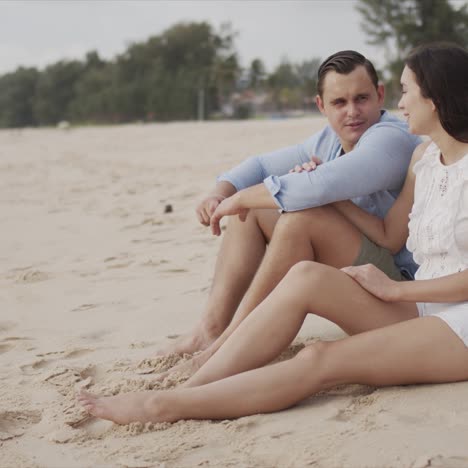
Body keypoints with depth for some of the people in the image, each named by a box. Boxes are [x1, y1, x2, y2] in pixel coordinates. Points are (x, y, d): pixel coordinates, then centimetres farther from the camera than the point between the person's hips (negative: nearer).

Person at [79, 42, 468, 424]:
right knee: (306, 276, -18)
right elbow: (389, 236, 18)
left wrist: (396, 289, -12)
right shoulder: (423, 158, 15)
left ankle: (165, 406, -27)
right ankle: (192, 389, -22)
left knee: (319, 361, -27)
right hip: (419, 312, 7)